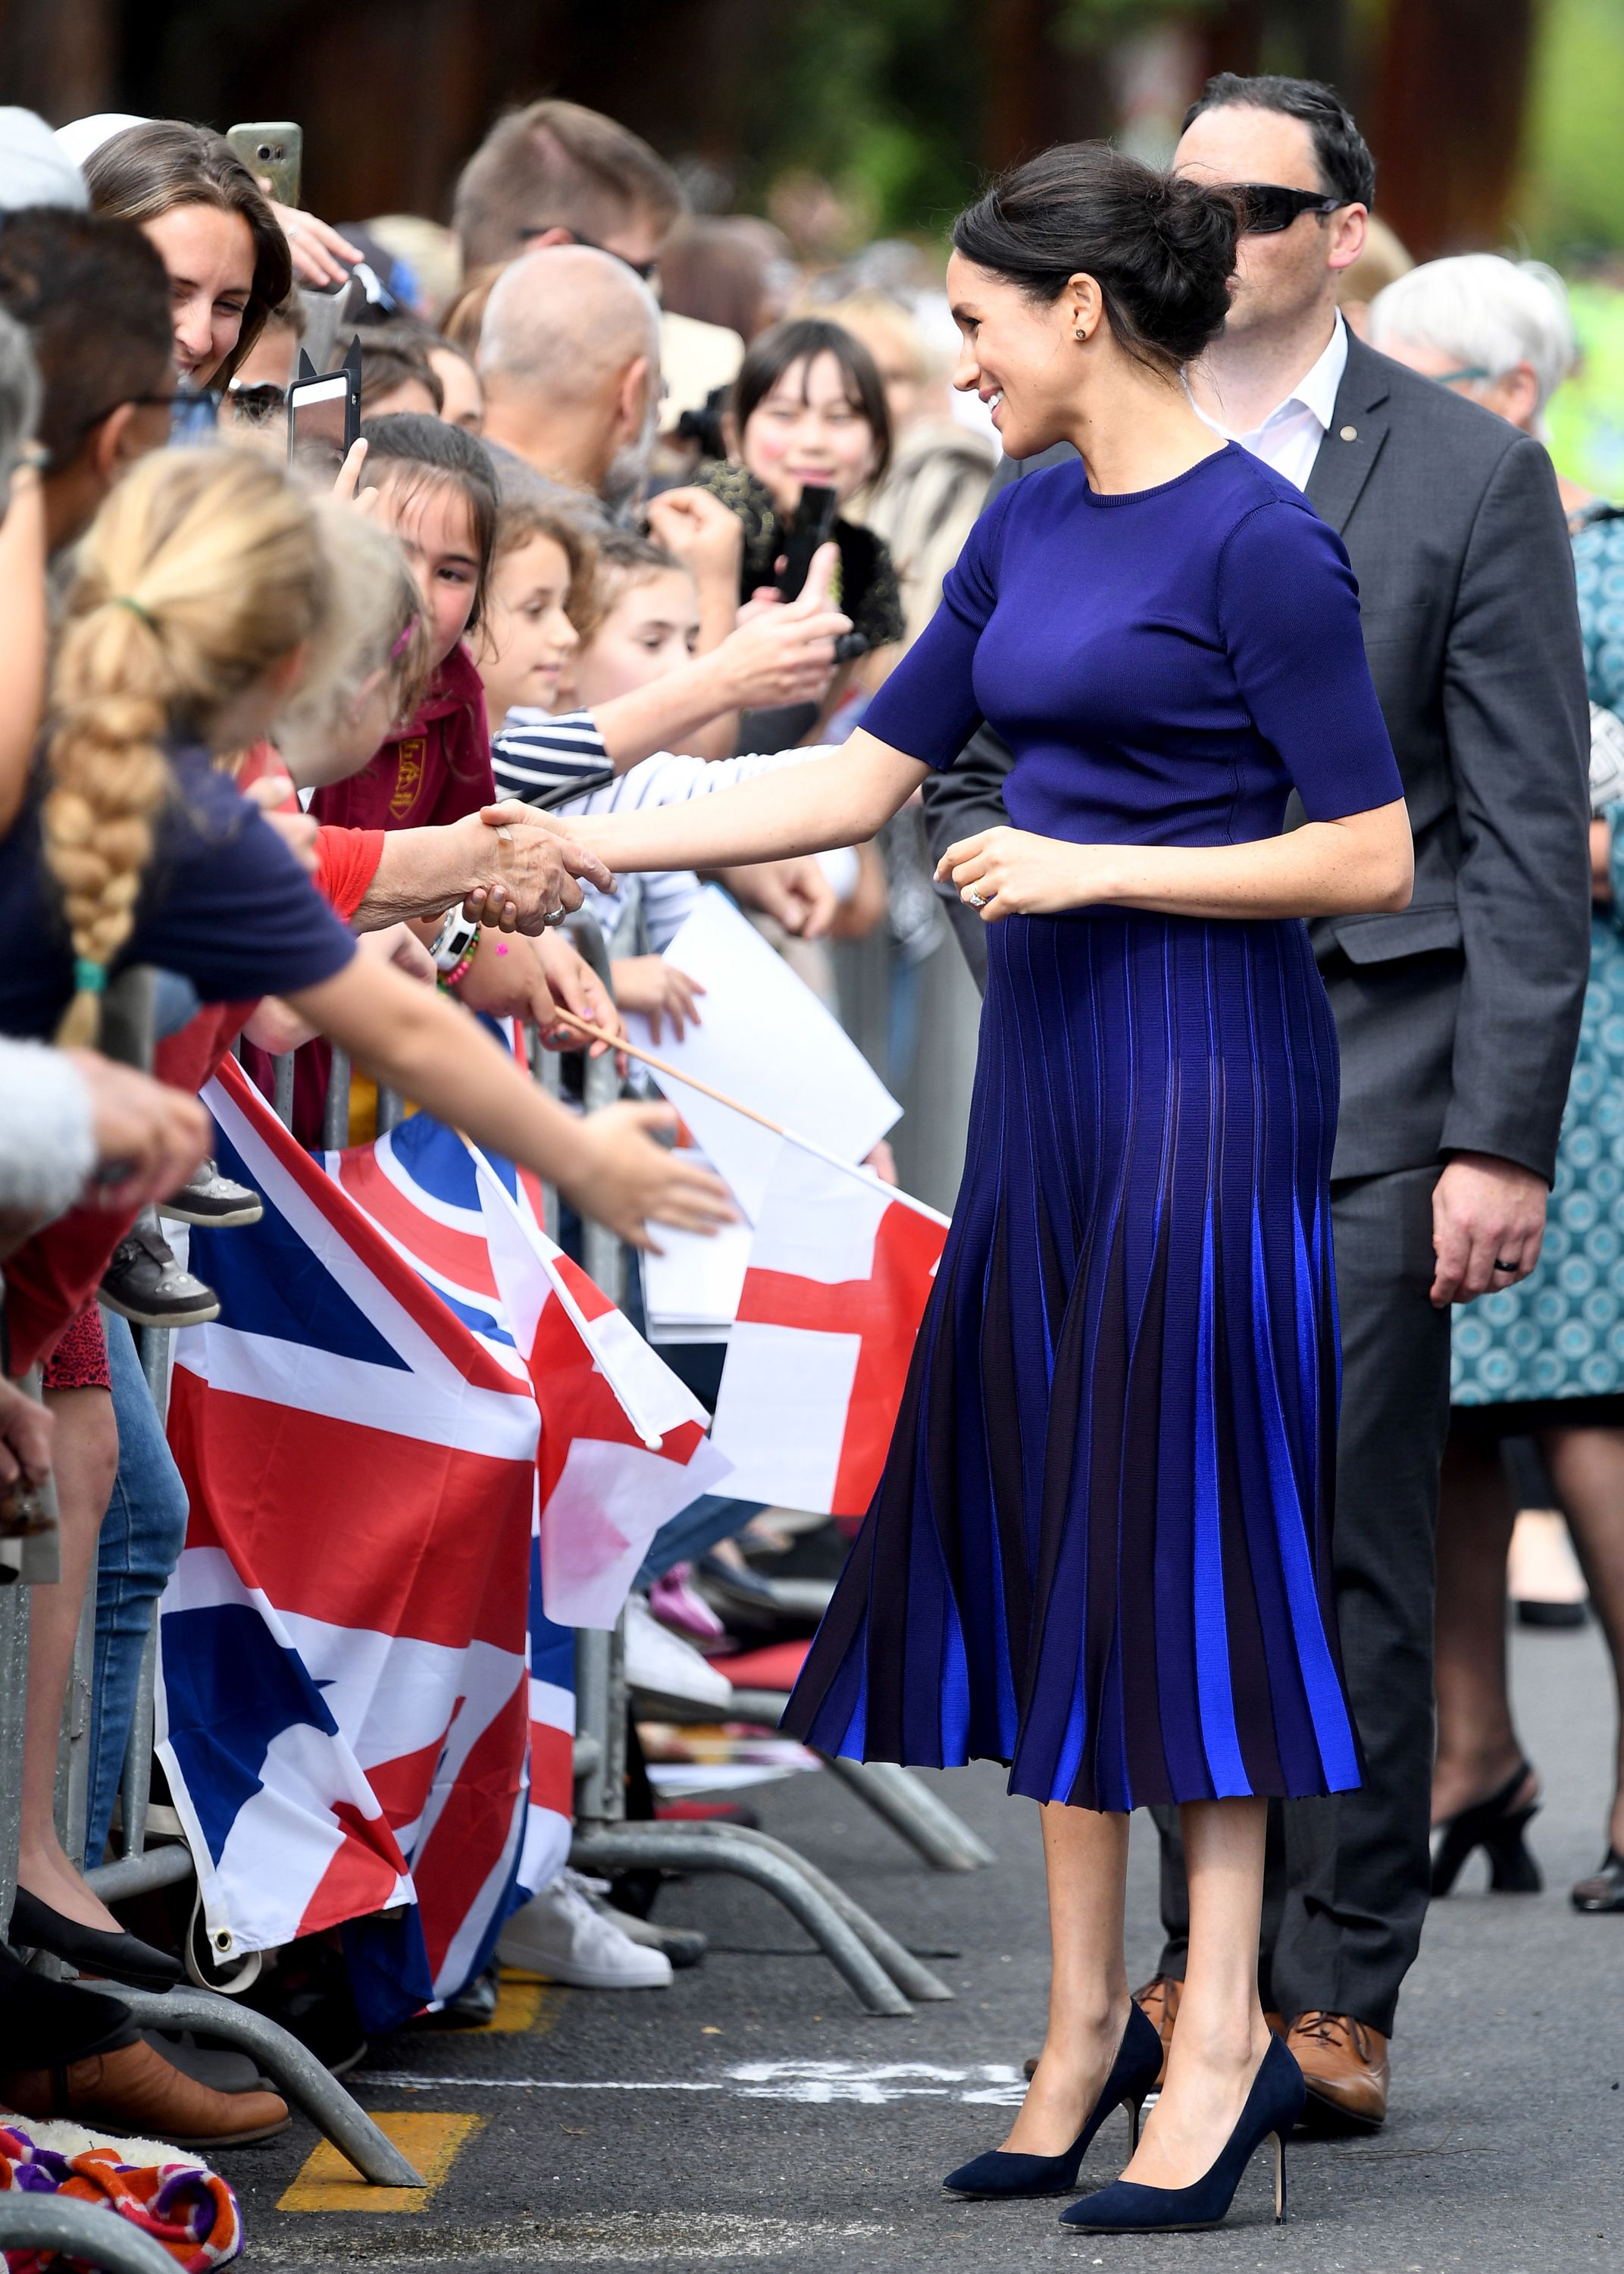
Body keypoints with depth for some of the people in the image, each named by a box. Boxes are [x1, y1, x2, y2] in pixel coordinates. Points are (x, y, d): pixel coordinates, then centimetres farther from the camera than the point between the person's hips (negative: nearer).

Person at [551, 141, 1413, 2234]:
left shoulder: (1260, 542, -13)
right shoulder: (1028, 528, 11)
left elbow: (1373, 860, -14)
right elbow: (859, 778, 16)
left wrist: (1095, 867, -15)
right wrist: (577, 848, 12)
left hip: (1207, 1063, -8)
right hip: (1047, 1061, 8)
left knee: (1179, 1528, -6)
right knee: (1034, 1531, 8)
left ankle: (1222, 2032, 0)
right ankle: (1086, 2019, 13)